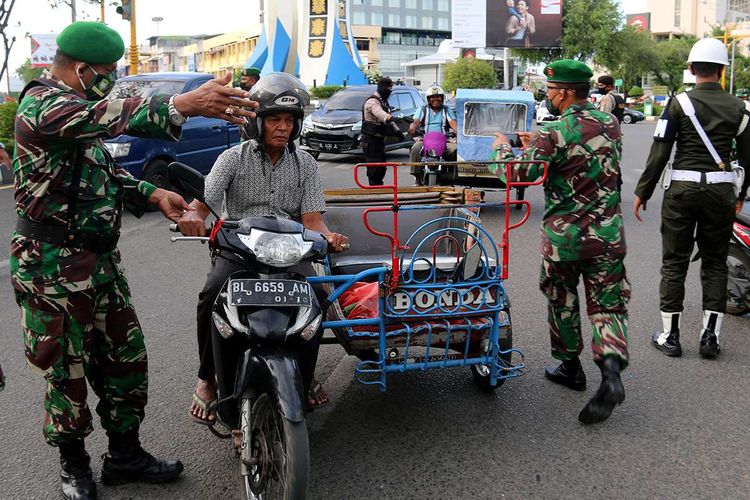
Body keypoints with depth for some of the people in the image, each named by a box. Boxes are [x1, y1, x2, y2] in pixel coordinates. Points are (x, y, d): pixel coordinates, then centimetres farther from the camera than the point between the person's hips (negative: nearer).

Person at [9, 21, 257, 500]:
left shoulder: (71, 102, 15)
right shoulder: (43, 104, -18)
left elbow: (103, 169, 22)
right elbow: (105, 116, -39)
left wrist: (152, 193, 5)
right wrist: (183, 105, -53)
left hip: (100, 260, 9)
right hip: (54, 268, -9)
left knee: (126, 356, 13)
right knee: (66, 369, 5)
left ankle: (125, 454, 28)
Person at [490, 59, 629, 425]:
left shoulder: (553, 133, -15)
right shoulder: (611, 124, 4)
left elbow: (516, 174, -14)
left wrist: (502, 148, 6)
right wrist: (538, 146, 20)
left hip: (563, 235, -4)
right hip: (607, 234, 4)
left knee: (562, 301, 17)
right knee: (607, 304, 7)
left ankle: (570, 367, 30)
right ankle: (611, 370, -13)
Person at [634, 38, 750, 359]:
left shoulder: (679, 103, -5)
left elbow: (659, 153, -8)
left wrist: (642, 192, -1)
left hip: (682, 189, -2)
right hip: (721, 190, 2)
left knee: (675, 263, 6)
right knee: (715, 263, 12)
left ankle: (670, 335, 10)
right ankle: (710, 335, 10)